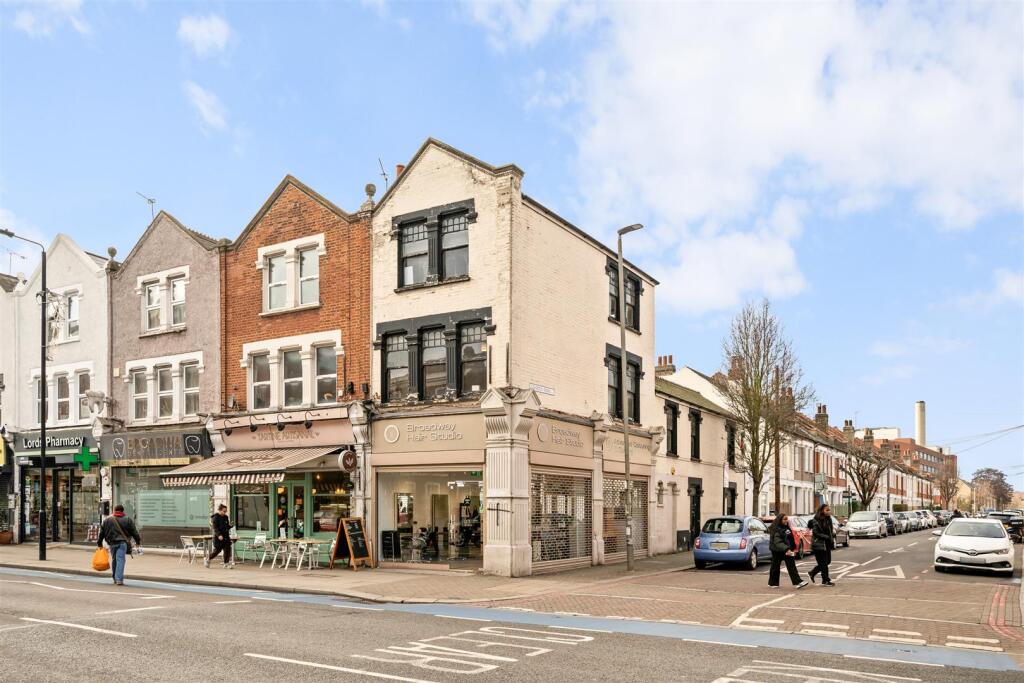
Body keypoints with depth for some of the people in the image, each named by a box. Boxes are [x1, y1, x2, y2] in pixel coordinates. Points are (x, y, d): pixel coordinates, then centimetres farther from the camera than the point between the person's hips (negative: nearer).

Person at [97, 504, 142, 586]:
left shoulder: (107, 520, 9)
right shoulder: (128, 520, 4)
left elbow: (102, 532, 11)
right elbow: (134, 531, 7)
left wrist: (99, 543, 20)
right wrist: (138, 541, 17)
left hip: (112, 543, 3)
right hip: (122, 542, -3)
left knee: (114, 560, 16)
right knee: (120, 559, -7)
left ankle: (115, 579, 24)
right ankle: (119, 579, -17)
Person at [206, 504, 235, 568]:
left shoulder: (225, 517, 11)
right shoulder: (215, 517, -10)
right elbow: (215, 528, -17)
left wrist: (230, 526, -4)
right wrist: (219, 535, -28)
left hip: (226, 536, 6)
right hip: (218, 537, -6)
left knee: (227, 549, -2)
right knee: (217, 550, 1)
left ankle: (226, 563, 3)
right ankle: (207, 559, 24)